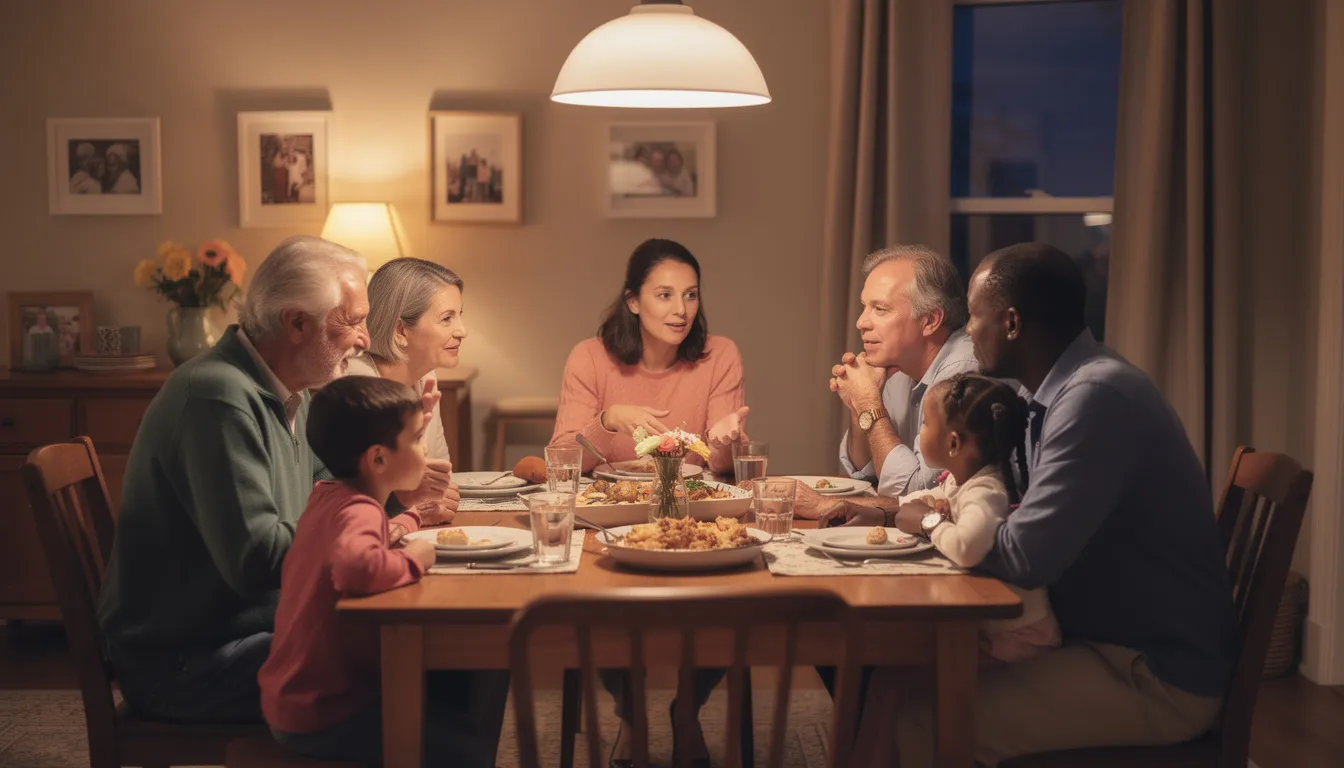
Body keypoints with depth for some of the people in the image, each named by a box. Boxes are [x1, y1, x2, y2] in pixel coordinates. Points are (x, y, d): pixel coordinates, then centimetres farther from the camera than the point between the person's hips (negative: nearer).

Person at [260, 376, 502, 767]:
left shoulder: (332, 495, 7)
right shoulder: (357, 511, -22)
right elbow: (356, 567, -45)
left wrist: (406, 522, 11)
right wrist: (412, 560, -27)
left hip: (314, 688, 10)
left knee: (458, 684, 16)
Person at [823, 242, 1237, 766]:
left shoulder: (1096, 397, -22)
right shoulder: (1065, 389, 9)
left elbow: (1022, 557, -25)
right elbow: (1008, 515, 17)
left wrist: (922, 520, -7)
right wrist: (888, 514, 6)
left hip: (1157, 675, -9)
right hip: (1109, 642, 9)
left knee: (919, 725, -20)